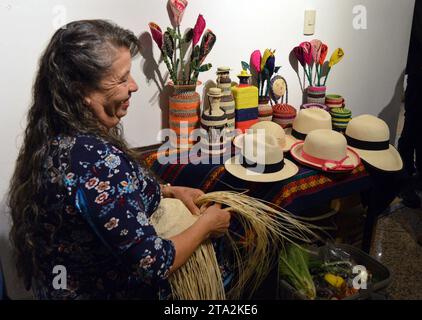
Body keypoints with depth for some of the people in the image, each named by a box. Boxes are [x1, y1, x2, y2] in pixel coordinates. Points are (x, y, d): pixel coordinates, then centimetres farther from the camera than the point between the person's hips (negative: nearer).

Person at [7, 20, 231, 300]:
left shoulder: (53, 138, -6)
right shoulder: (98, 160, -33)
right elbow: (153, 263, -28)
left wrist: (170, 191, 4)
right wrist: (207, 224, -12)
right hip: (109, 290, -8)